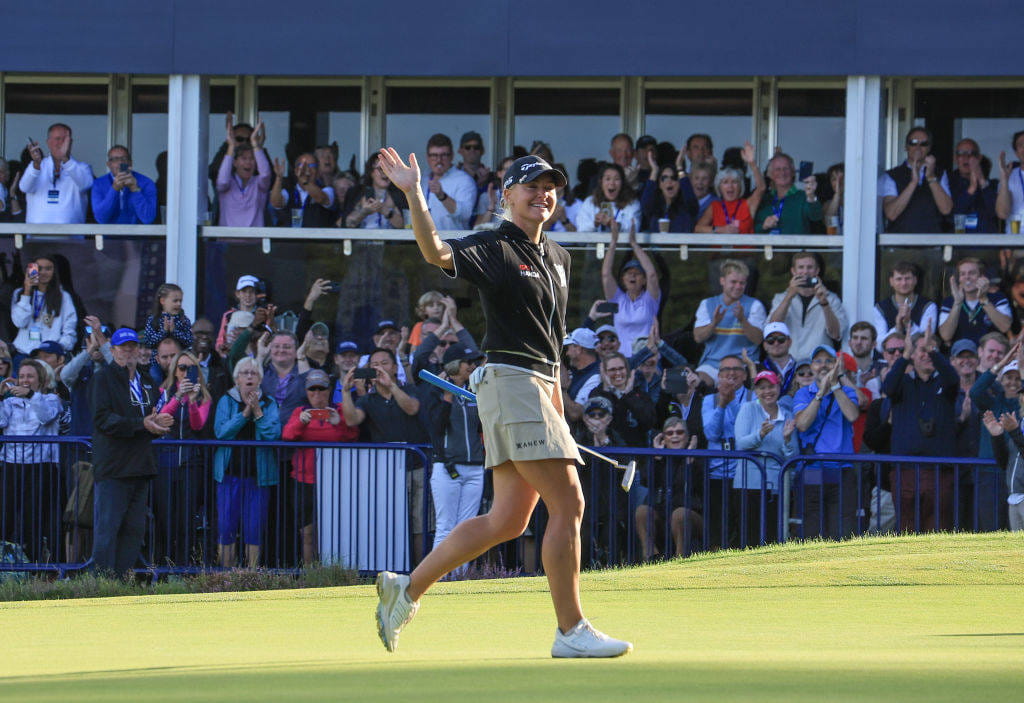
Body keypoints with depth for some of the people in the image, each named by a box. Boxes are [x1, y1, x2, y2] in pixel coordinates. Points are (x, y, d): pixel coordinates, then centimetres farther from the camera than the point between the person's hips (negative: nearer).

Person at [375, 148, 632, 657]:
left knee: (507, 519, 10)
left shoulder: (557, 257, 18)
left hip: (539, 388, 9)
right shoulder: (492, 249, -6)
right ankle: (572, 631, -8)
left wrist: (557, 411, 22)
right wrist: (414, 196, -40)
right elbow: (437, 253, -26)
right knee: (568, 504, -12)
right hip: (510, 381, -9)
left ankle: (407, 589, 19)